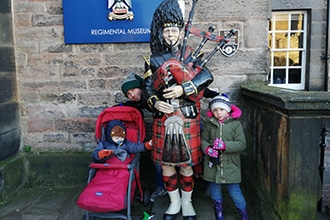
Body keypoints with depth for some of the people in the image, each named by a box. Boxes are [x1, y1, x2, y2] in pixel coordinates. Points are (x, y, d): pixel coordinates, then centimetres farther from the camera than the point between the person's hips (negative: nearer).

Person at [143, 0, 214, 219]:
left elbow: (207, 76, -12)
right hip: (163, 120, 2)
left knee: (186, 164, 8)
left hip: (187, 119, -1)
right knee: (166, 163, 10)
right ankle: (174, 202, 31)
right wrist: (154, 102, -16)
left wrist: (183, 89, -24)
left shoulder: (191, 54, 2)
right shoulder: (153, 59, 7)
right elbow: (148, 86, 5)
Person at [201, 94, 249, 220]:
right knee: (215, 193, 15)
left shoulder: (235, 124, -4)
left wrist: (225, 145, -21)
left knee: (235, 193, 5)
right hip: (213, 165, 3)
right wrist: (208, 149, -17)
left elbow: (242, 144, -8)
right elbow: (203, 140, 5)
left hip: (230, 166, -2)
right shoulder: (209, 124, 2)